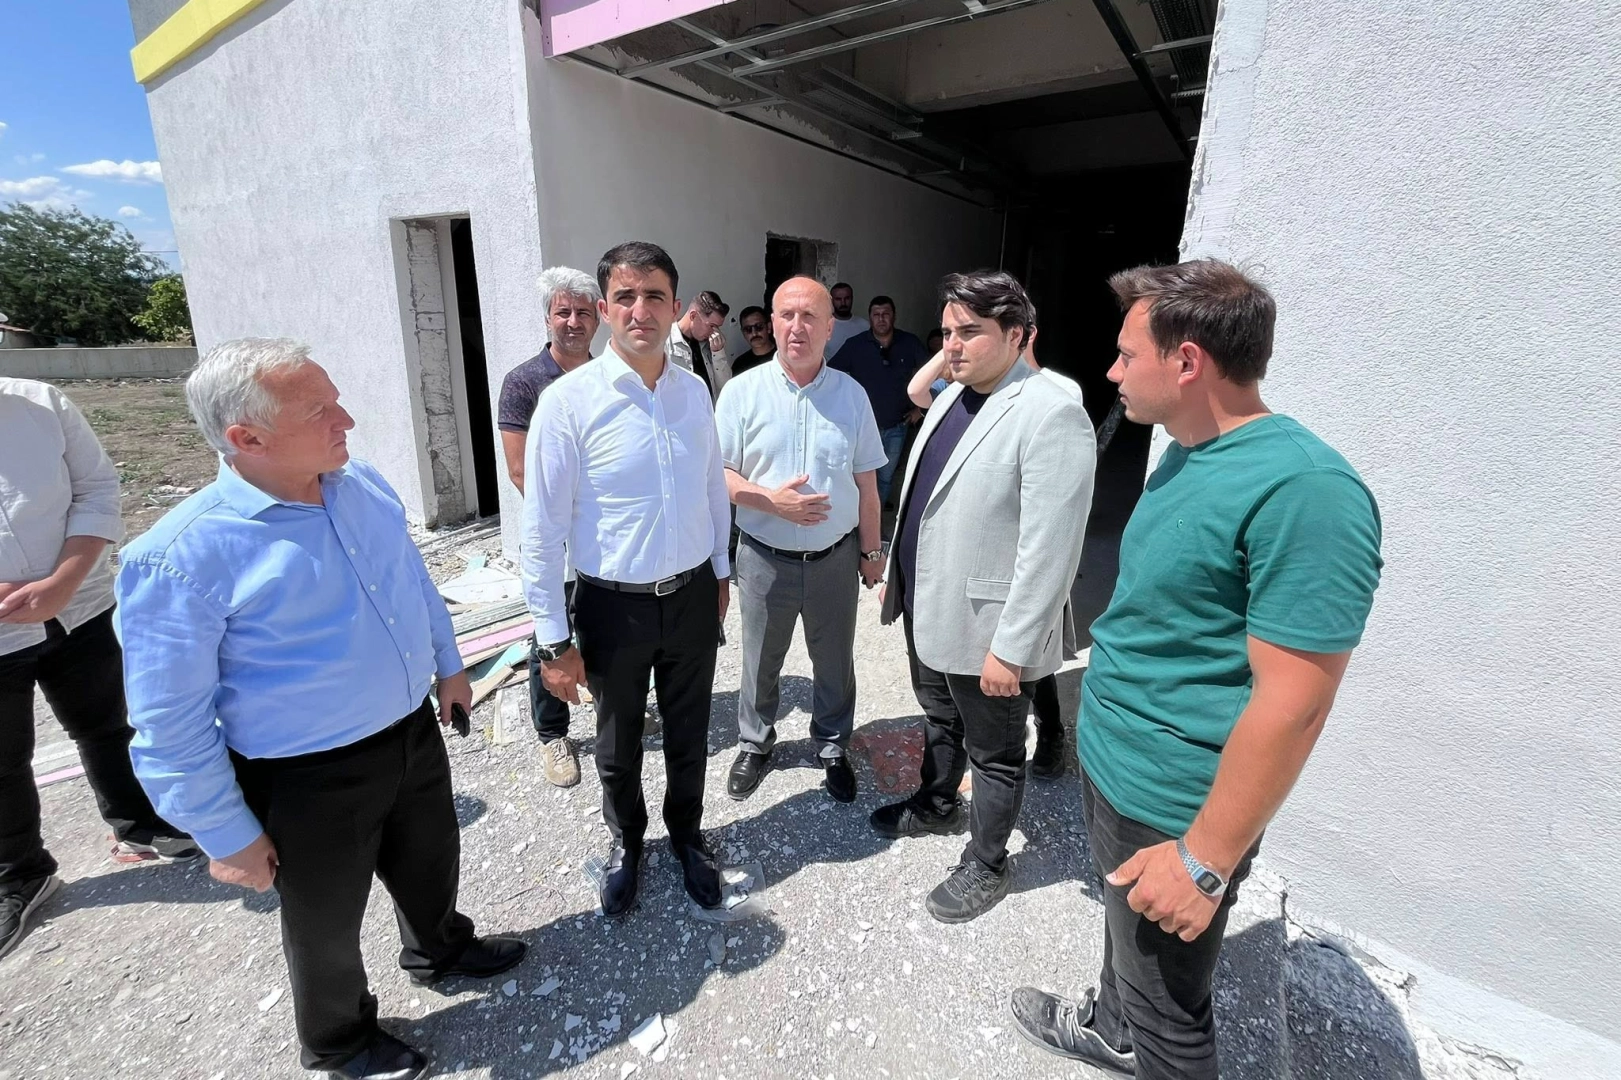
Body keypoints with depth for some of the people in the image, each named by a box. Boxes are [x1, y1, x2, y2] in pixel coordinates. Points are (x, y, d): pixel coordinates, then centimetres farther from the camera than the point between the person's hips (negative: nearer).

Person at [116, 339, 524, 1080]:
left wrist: (448, 665, 16)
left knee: (431, 860, 28)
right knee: (326, 923, 21)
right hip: (311, 777, -5)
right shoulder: (183, 555, -24)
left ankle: (439, 949, 60)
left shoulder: (362, 483, -6)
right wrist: (227, 835, -10)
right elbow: (171, 725, -16)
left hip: (413, 733, 6)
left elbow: (413, 580, 9)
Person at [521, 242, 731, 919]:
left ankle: (686, 833, 50)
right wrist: (555, 641, -11)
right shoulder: (569, 400, -16)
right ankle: (626, 841, 50)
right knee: (618, 745, 20)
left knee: (689, 735, 21)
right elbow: (542, 529, -13)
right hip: (614, 606, -3)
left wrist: (720, 572, 15)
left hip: (693, 596, 3)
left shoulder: (694, 391, -2)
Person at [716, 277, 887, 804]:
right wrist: (772, 500, -22)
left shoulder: (851, 393, 0)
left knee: (835, 663, 16)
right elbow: (719, 474, -6)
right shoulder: (742, 391, -6)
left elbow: (866, 481, 4)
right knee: (761, 661, 17)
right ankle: (754, 744, 41)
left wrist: (872, 549, 6)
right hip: (765, 559, -1)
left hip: (835, 557, 2)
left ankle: (832, 747, 40)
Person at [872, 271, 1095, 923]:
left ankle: (986, 864, 37)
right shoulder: (951, 397, 6)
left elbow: (1049, 548, -23)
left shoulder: (1052, 415, -21)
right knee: (938, 721, 28)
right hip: (927, 611, 8)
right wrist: (899, 575, 16)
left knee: (994, 756, 14)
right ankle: (937, 806, 53)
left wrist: (1011, 647, -21)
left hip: (984, 627, -8)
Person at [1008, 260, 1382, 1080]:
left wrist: (1206, 859, -19)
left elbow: (1292, 703, -26)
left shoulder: (1302, 489, -26)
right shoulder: (1187, 456, 3)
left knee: (1164, 1009, 17)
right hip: (1106, 763, 8)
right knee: (1125, 939, 32)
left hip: (1171, 804, -8)